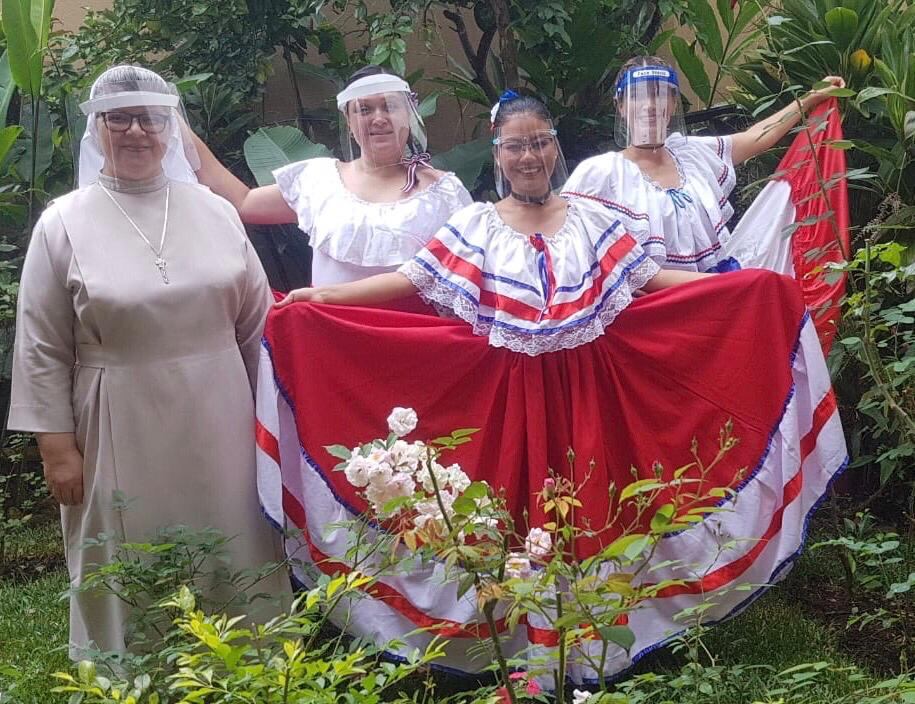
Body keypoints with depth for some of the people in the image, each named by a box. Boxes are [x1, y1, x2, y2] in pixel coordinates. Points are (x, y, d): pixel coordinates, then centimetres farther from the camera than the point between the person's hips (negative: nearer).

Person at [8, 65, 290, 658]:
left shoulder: (215, 212, 4)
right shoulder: (64, 224, -3)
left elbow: (255, 323, 10)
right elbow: (42, 349, -2)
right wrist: (57, 446, -6)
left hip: (218, 425, 3)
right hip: (122, 432, -2)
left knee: (230, 558, 11)